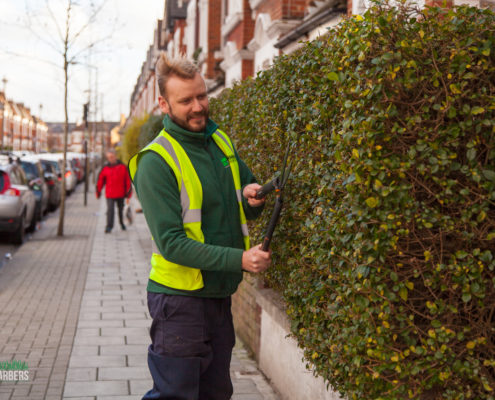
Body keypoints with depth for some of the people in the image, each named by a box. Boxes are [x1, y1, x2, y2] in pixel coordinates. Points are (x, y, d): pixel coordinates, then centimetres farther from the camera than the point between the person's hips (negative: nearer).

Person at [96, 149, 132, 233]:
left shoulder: (122, 167, -2)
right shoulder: (105, 168, -1)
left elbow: (127, 181, 0)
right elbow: (100, 180, 7)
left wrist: (128, 195, -2)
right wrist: (98, 192, 11)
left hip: (120, 194, 1)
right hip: (110, 194, -1)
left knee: (121, 210, 16)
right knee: (110, 210, -12)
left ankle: (122, 223, 38)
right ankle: (109, 227, -9)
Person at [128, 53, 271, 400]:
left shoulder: (221, 142, 7)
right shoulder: (156, 162, -15)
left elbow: (250, 211, 17)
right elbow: (171, 243, -21)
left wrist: (251, 197, -8)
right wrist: (240, 260, -27)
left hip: (220, 294, 7)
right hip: (180, 298, -7)